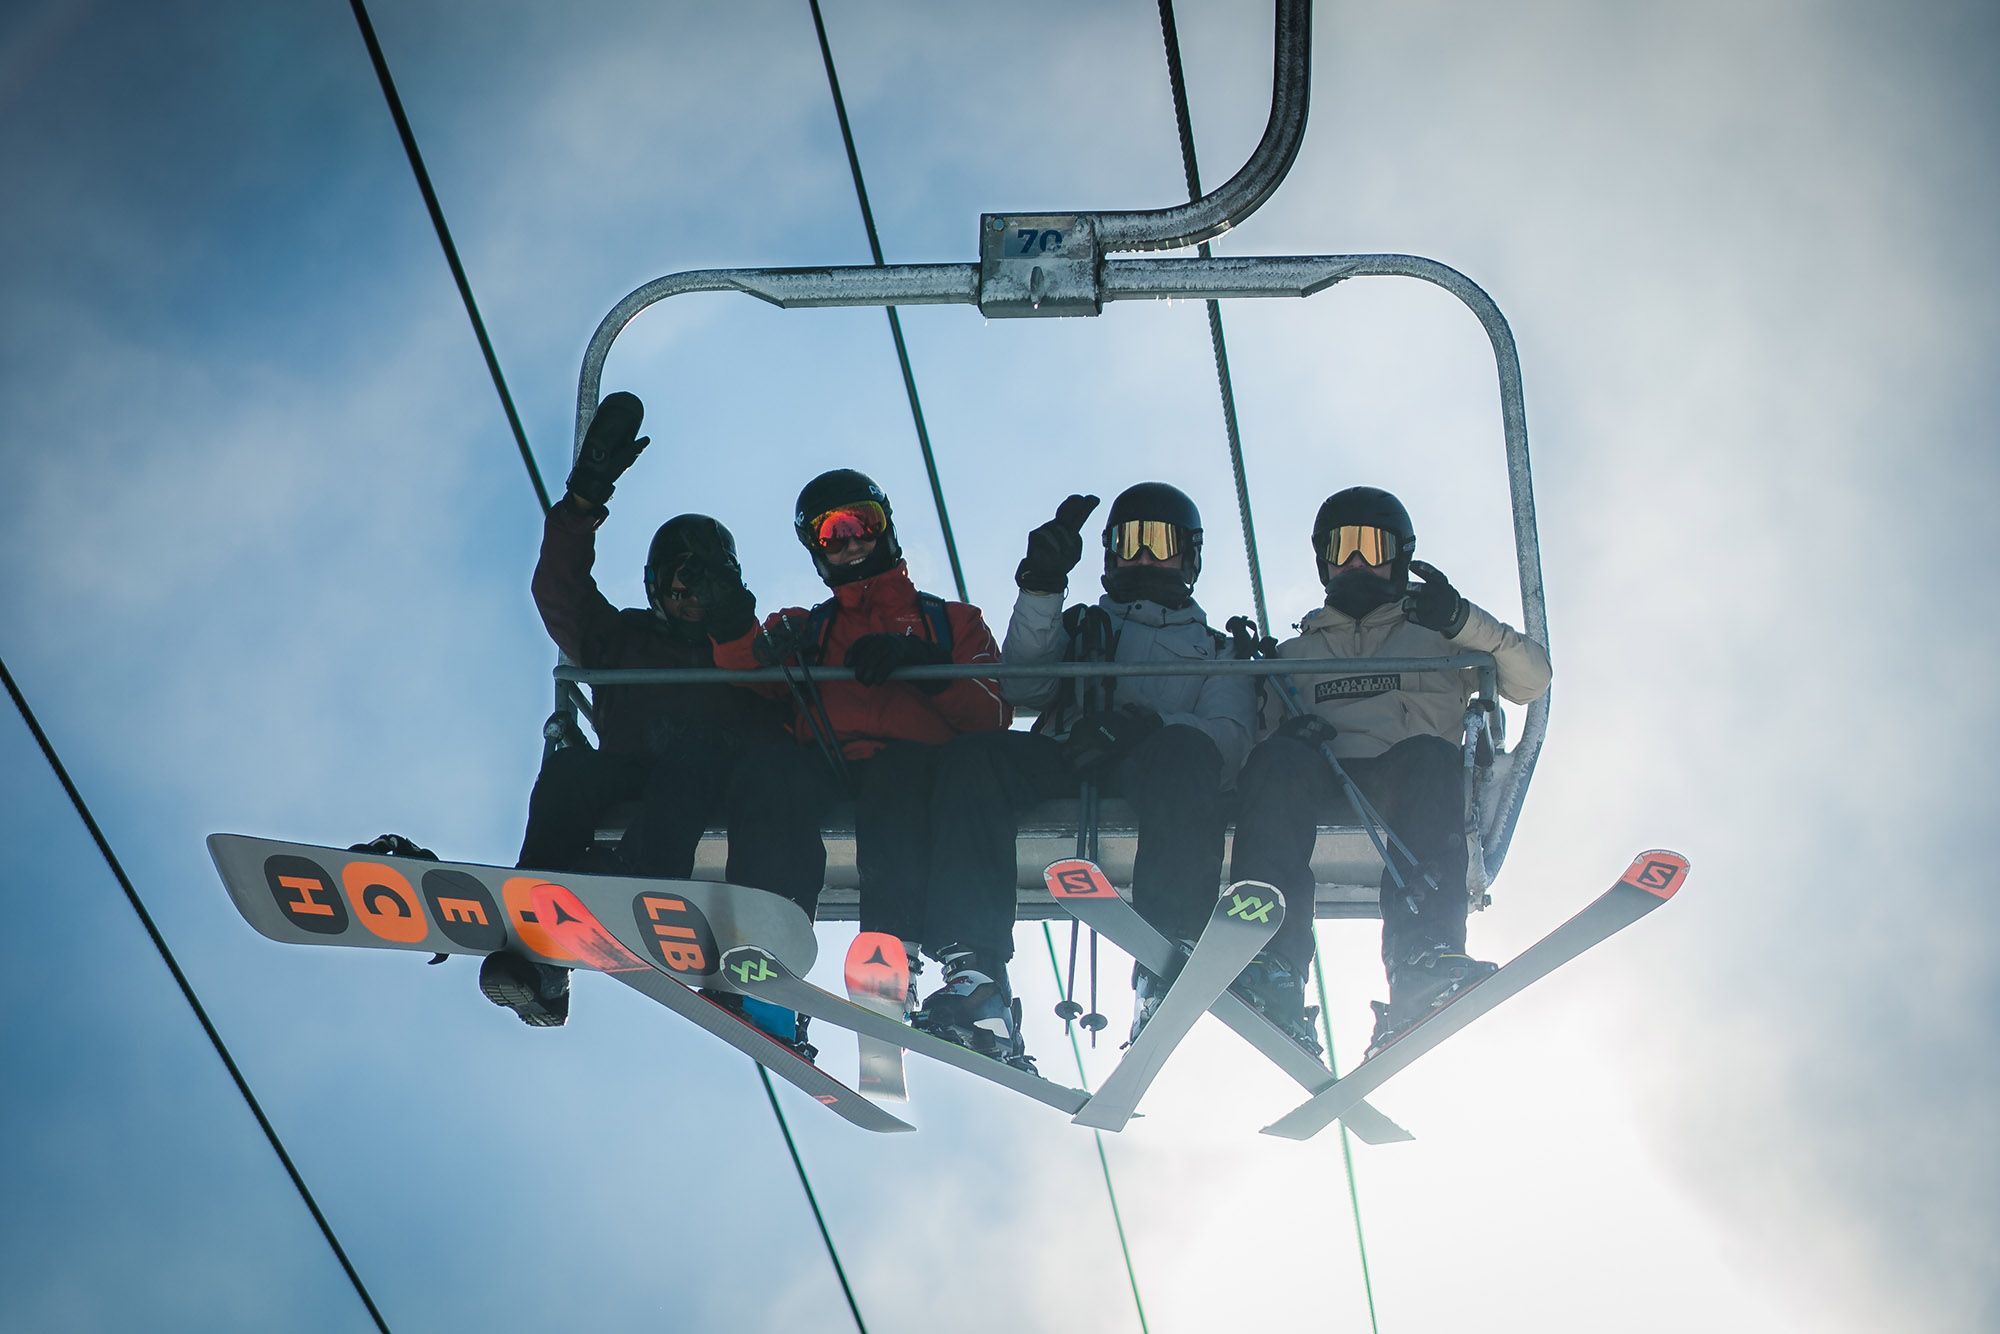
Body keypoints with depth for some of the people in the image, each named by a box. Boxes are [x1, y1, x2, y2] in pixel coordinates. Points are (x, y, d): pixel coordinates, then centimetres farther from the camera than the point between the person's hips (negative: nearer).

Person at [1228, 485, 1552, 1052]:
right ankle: (1271, 960, -53)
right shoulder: (1296, 653, 33)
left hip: (1402, 784, -1)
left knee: (1428, 757, -37)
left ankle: (1422, 964, -56)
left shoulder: (1434, 636, 28)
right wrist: (1284, 735, -6)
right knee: (1279, 760, -34)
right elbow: (1257, 737, 20)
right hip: (1319, 782, 1)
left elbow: (1530, 680, 12)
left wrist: (1463, 620, -6)